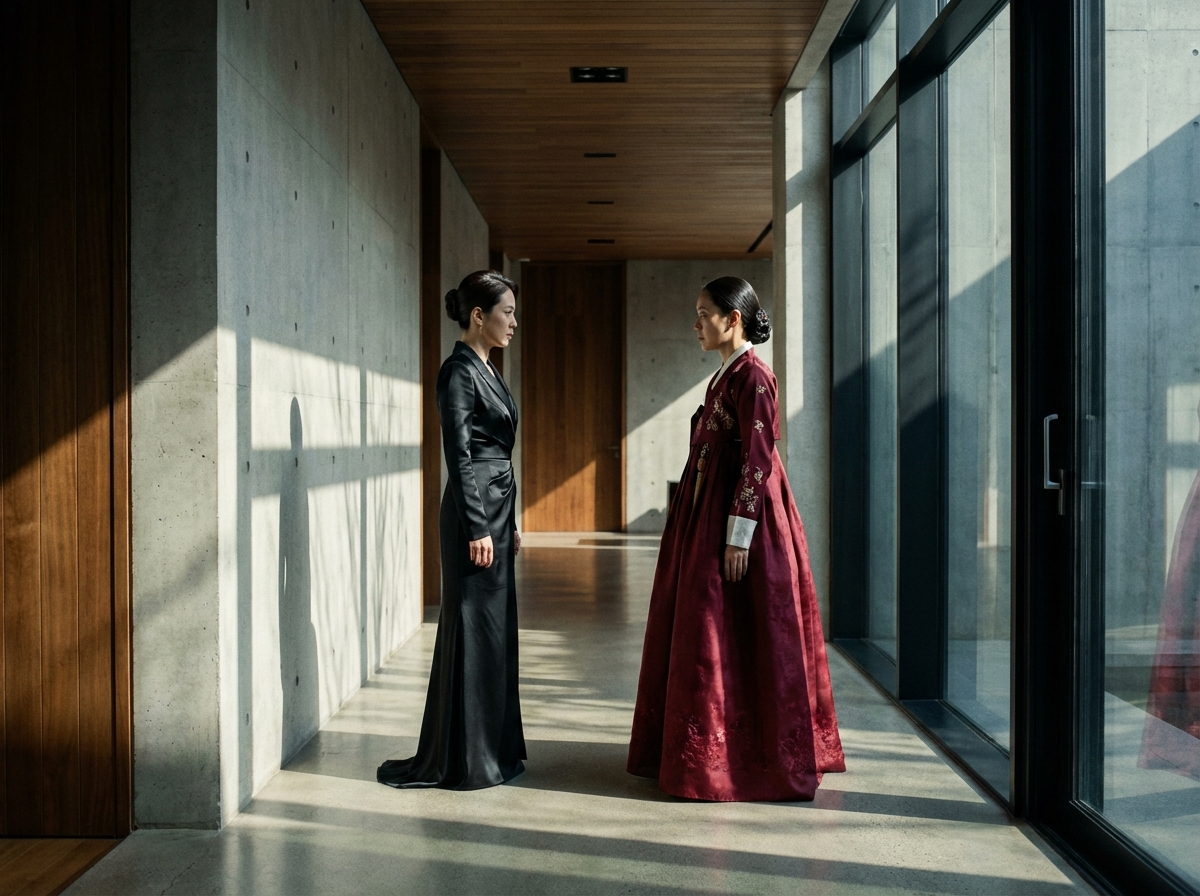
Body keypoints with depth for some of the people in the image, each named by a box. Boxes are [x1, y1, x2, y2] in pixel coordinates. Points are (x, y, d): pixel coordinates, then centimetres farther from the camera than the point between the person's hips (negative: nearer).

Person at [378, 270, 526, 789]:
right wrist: (476, 528, -19)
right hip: (474, 513, -10)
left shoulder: (485, 370, 16)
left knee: (495, 628, 13)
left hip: (495, 510, 10)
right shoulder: (459, 371, -12)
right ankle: (465, 760, 6)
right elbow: (459, 455, -17)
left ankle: (494, 751, 23)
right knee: (473, 628, -4)